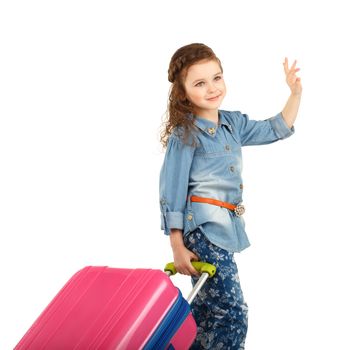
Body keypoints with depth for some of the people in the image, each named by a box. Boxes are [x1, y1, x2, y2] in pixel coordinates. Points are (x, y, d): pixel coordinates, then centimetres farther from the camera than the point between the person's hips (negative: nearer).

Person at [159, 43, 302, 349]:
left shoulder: (233, 123, 11)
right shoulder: (184, 134, -8)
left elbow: (277, 129, 23)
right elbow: (172, 192, -8)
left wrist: (296, 93, 8)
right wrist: (177, 247, -10)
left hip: (226, 230, 7)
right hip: (202, 232, -7)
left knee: (208, 317, 14)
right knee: (232, 315, -13)